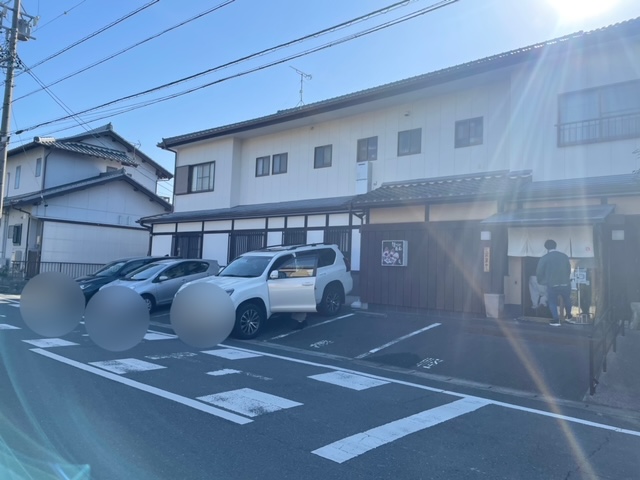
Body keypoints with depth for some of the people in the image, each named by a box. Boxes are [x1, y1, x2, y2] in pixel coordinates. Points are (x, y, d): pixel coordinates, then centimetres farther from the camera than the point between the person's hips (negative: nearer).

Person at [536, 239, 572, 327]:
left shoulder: (544, 258, -6)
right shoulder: (564, 256, 4)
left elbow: (539, 272, -3)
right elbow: (569, 269, 14)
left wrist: (540, 281, 17)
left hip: (552, 285, -3)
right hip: (565, 283, 4)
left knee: (552, 302, 13)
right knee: (567, 299, 27)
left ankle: (556, 320, 7)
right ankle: (569, 316, 44)